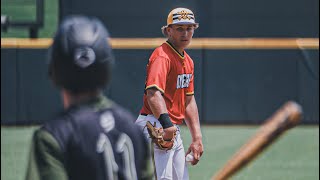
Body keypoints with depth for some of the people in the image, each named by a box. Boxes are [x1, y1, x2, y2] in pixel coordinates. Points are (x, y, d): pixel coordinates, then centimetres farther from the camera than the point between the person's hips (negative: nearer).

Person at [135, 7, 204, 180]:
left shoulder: (188, 61, 15)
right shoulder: (162, 56, -16)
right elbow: (153, 93, -32)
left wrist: (197, 137, 17)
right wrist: (166, 122, -48)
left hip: (174, 130, 10)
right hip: (155, 126, -10)